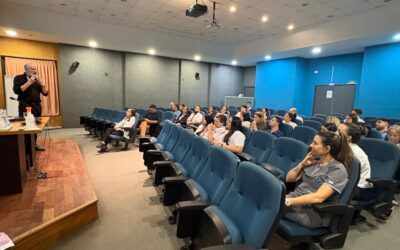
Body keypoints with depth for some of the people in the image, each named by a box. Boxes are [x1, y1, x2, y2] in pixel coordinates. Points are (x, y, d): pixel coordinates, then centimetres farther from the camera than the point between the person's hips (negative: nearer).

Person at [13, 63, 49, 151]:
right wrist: (29, 82, -15)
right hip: (25, 106, -4)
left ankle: (34, 143, 19)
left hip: (37, 106, 4)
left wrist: (42, 83, -6)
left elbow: (45, 93, 7)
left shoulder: (37, 79, 14)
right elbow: (16, 91, -14)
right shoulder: (19, 78, 2)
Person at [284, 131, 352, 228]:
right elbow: (289, 179, 14)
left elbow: (318, 197, -23)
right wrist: (302, 164, 0)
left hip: (311, 212, -7)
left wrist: (287, 201, -28)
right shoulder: (314, 162, 12)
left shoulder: (338, 170, -10)